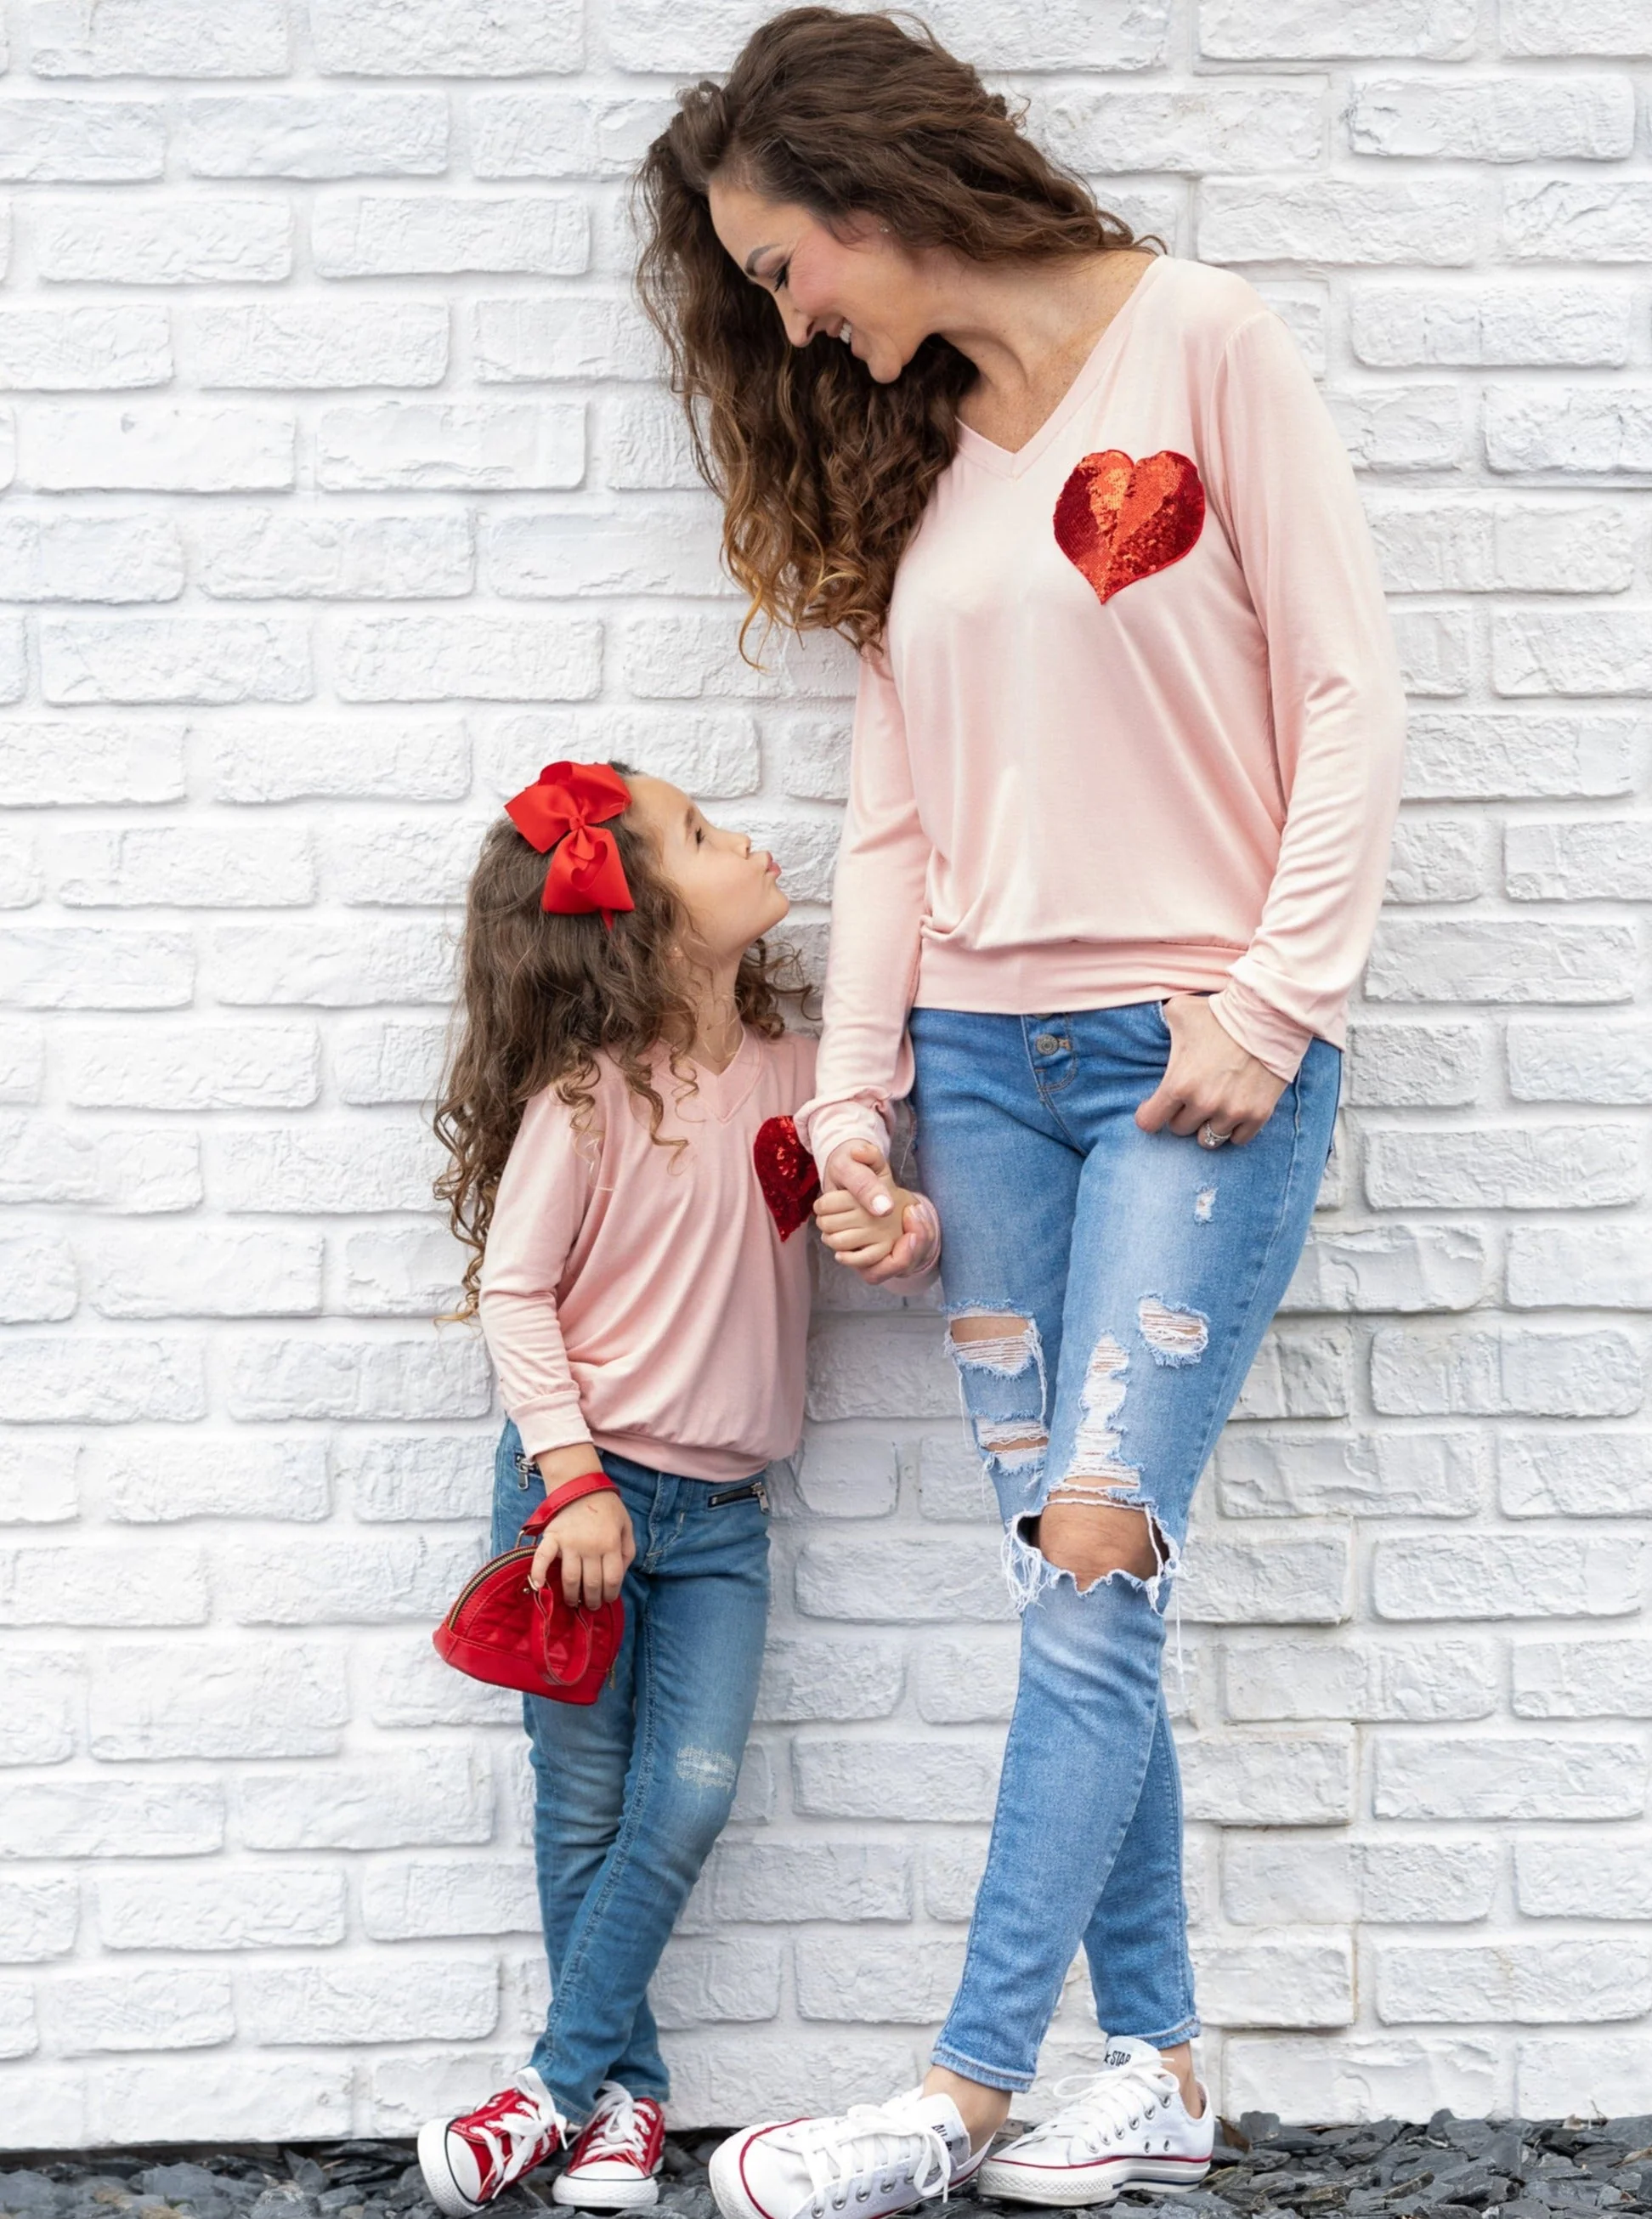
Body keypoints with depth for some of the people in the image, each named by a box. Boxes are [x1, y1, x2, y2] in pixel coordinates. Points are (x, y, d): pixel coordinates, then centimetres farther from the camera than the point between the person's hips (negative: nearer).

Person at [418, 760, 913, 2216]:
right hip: (586, 1487, -4)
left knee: (689, 1800, -4)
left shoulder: (788, 1072, 2)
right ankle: (625, 2090, 17)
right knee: (587, 1807, 4)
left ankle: (564, 2082, 5)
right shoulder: (585, 1101, -13)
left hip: (721, 1510, 4)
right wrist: (573, 1478, -18)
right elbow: (513, 1292, -12)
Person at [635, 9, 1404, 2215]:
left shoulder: (1199, 343, -2)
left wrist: (1273, 1003, -12)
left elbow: (1346, 701, -6)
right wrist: (851, 1097, 4)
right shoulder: (907, 455, 15)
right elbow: (895, 813, 11)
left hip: (1198, 1053, -5)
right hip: (984, 1058, 5)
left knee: (1092, 1560, -10)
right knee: (1070, 1587, 2)